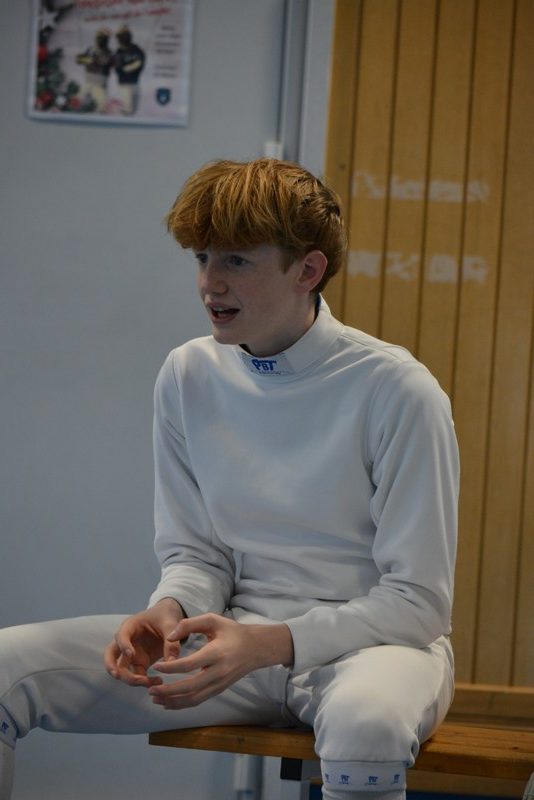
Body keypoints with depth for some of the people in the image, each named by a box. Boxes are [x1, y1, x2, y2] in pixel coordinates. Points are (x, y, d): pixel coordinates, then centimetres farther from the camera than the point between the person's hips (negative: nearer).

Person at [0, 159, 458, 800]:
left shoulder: (399, 391, -14)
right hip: (241, 634, 4)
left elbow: (417, 601, -12)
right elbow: (195, 553, 9)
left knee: (365, 723, -43)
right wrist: (170, 610, -15)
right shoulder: (187, 378, 2)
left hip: (373, 638, -4)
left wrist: (272, 642, -25)